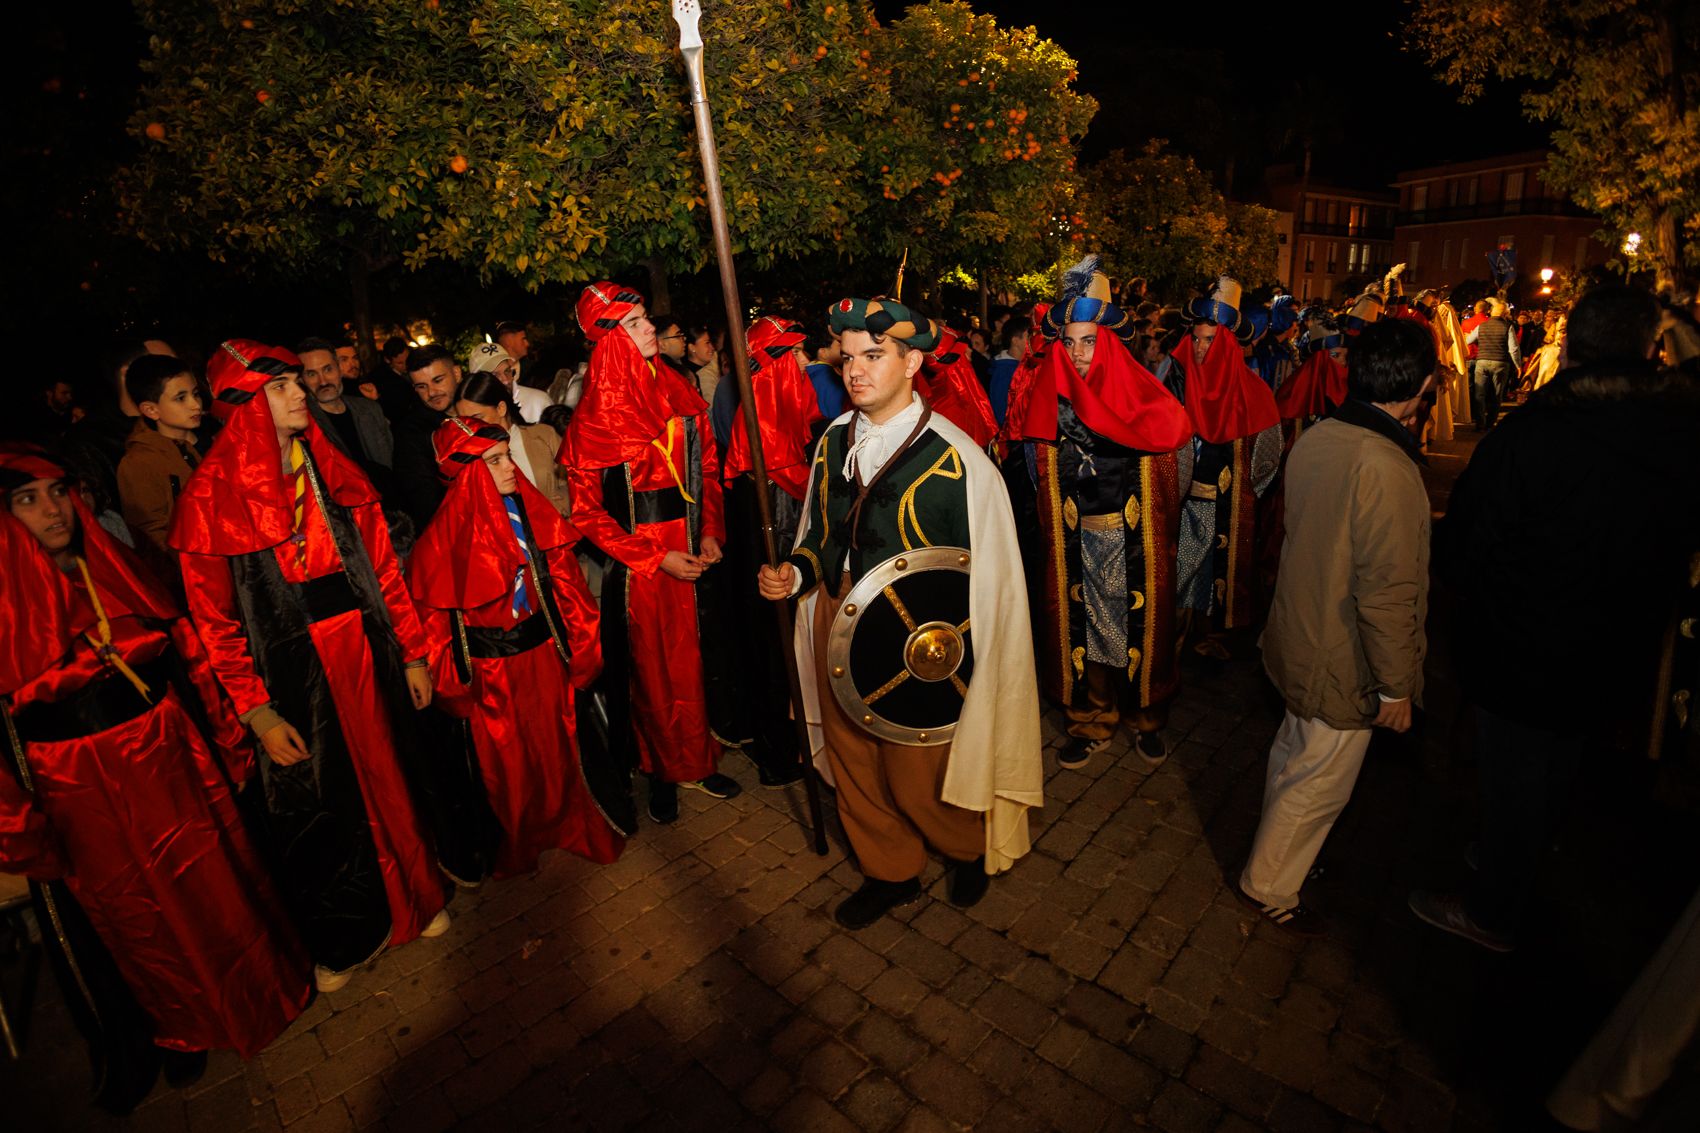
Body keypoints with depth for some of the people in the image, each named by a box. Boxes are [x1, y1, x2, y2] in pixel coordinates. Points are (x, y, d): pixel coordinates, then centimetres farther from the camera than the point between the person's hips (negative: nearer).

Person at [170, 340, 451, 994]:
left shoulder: (332, 469, 6)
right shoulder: (211, 495, -7)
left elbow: (382, 566, 6)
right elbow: (213, 618, -8)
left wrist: (412, 651, 4)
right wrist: (256, 711, -12)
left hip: (364, 653, 4)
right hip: (292, 673, -3)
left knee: (386, 780, 14)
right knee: (316, 802, 10)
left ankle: (409, 897, 38)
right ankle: (340, 937, 33)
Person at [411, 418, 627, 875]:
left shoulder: (531, 508, -3)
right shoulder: (450, 530, -16)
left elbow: (563, 578, 4)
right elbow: (433, 609, -10)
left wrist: (576, 641, 4)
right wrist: (453, 679, -7)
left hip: (545, 649, 4)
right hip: (492, 665, -3)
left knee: (555, 742, 18)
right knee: (508, 756, 14)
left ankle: (565, 820, 42)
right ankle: (520, 842, 38)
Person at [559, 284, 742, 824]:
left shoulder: (679, 391, 4)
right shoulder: (596, 415, -9)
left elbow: (707, 466, 10)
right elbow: (587, 511, -8)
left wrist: (710, 533, -3)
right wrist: (654, 558, -13)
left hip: (690, 551, 4)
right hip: (637, 560, -3)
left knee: (690, 659, 11)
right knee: (651, 666, 9)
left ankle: (697, 760, 30)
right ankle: (662, 772, 28)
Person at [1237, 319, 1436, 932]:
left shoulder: (1314, 438, -3)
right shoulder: (1385, 467, -29)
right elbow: (1387, 593, -26)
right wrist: (1395, 684, -14)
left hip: (1299, 641, 8)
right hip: (1344, 666, -8)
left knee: (1293, 752, 26)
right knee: (1321, 783, 11)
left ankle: (1280, 851, 48)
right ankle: (1270, 887, 29)